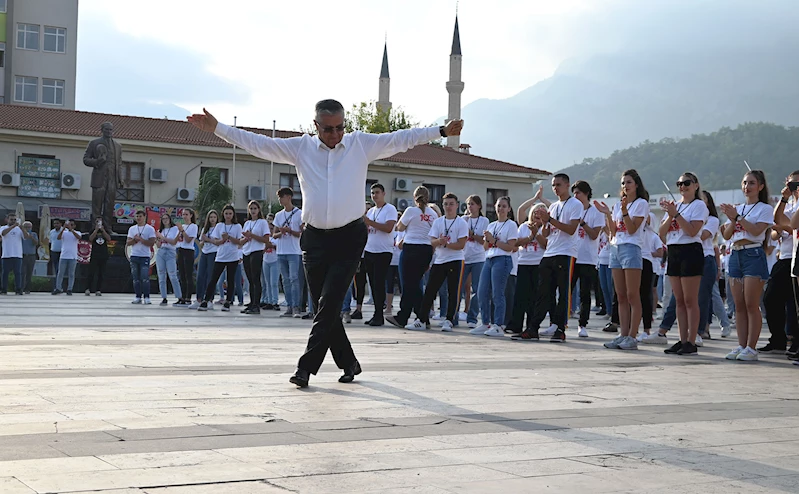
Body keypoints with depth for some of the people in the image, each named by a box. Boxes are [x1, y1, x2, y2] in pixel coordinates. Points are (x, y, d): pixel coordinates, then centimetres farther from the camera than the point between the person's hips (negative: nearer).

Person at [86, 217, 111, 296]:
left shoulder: (105, 231, 12)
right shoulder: (93, 231, 8)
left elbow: (109, 239, -4)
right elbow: (90, 239, -10)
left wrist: (103, 230, -11)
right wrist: (96, 229, -13)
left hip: (104, 256, 2)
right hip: (94, 255, -2)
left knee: (101, 274, 2)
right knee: (91, 273, -7)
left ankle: (98, 290, 6)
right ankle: (88, 289, -2)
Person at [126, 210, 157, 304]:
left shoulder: (150, 229, 1)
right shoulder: (132, 229, 13)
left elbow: (152, 243, -9)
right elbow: (127, 243, 7)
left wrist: (140, 239, -15)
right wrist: (134, 240, -11)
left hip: (145, 256, -4)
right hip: (134, 256, 4)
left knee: (145, 278, -11)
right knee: (135, 278, 4)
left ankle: (146, 297, -6)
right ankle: (138, 297, 9)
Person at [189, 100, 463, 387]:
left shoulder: (362, 144, 4)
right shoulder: (300, 148, 5)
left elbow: (402, 139, 4)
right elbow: (257, 143, 5)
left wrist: (442, 132, -1)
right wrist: (217, 129, 1)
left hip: (350, 237, -2)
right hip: (315, 238, 3)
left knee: (329, 303, -11)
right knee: (325, 307, 6)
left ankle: (307, 367, -8)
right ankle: (348, 363, 21)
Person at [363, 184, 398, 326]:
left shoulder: (390, 209, -5)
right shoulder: (370, 211, 16)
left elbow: (388, 228, -18)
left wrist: (369, 222, -17)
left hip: (384, 252, -7)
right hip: (369, 251, 7)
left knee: (379, 284, -9)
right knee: (373, 284, 6)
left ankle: (378, 316, -6)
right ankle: (377, 315, 11)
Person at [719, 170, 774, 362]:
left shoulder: (765, 209, 1)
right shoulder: (737, 209, 17)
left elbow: (756, 231, -15)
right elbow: (726, 235, 9)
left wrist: (737, 216, -17)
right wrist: (733, 219, -8)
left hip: (754, 255, -6)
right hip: (736, 255, 6)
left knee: (751, 305, -8)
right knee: (739, 305, 5)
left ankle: (751, 348, -7)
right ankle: (741, 346, 8)